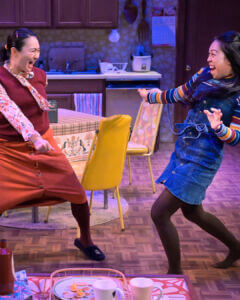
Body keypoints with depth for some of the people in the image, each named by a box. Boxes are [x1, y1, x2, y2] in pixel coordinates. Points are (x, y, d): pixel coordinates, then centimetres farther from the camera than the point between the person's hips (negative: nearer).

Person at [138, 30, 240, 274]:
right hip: (182, 152, 8)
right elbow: (178, 94, 20)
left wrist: (218, 127, -33)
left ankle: (175, 273, 8)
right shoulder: (204, 76, 3)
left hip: (201, 160, -8)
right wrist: (150, 95, 34)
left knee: (159, 212, -8)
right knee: (192, 212, 22)